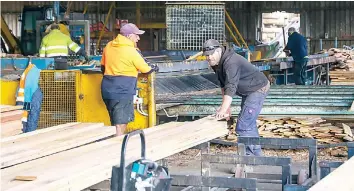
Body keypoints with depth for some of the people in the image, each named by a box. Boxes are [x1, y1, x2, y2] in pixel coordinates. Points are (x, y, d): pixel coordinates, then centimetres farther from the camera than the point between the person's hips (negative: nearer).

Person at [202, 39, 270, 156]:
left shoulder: (231, 63, -30)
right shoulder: (216, 63, 2)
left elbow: (230, 88, -39)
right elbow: (223, 85, 8)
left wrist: (223, 109, -47)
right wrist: (226, 107, 3)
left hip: (258, 89, -11)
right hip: (248, 92, 11)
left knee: (243, 126, -18)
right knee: (249, 124, 21)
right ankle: (256, 154, 33)